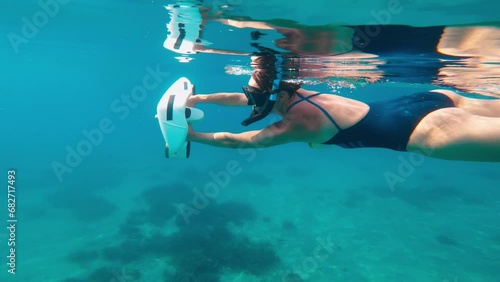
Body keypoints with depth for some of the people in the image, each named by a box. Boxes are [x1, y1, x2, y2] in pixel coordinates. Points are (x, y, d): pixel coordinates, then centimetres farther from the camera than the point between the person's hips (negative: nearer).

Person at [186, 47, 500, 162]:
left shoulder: (297, 123, -22)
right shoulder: (296, 95, 2)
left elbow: (236, 141, -13)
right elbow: (241, 98, 12)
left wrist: (191, 135, -1)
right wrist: (202, 98, 14)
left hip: (430, 128, -8)